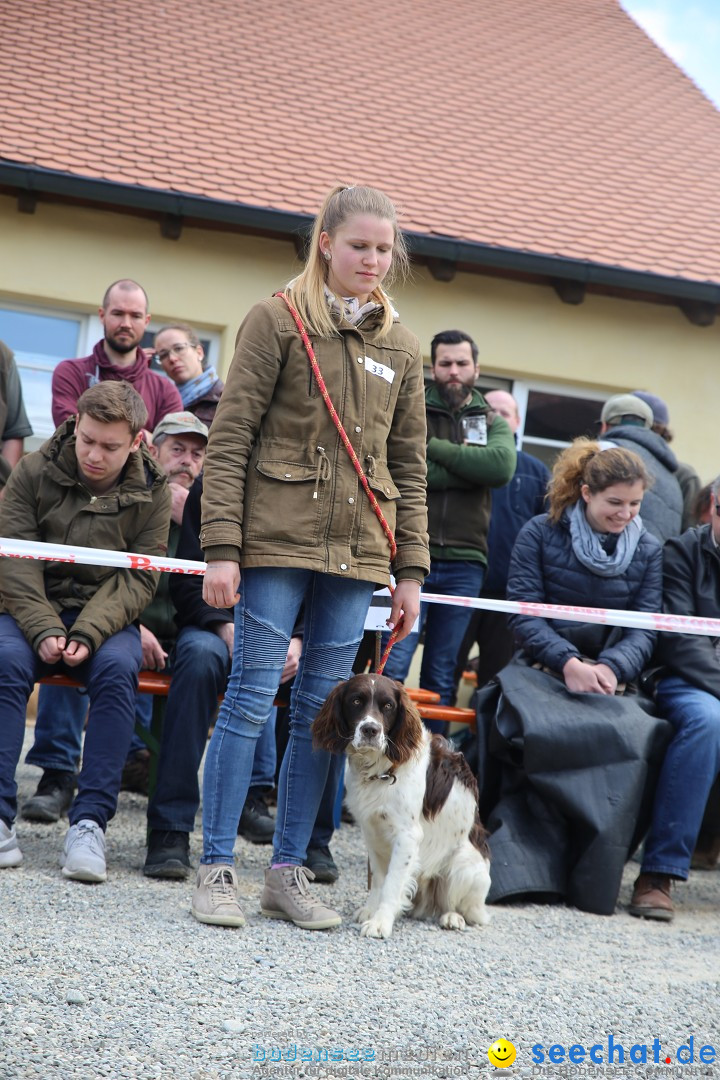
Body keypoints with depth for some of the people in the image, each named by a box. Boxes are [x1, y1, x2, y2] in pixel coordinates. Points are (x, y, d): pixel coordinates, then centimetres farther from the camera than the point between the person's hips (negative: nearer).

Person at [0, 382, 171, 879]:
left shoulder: (151, 493, 0)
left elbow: (138, 578, -4)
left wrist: (88, 633, -21)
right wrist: (44, 631, -21)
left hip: (108, 618, 0)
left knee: (119, 667, -32)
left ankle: (90, 821, -31)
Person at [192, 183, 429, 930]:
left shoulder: (400, 348, 15)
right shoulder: (278, 320, 0)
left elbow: (409, 468, 16)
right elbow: (229, 439, -4)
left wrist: (410, 570, 9)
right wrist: (221, 547, -12)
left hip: (356, 554, 4)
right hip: (278, 540, -4)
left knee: (323, 712, 5)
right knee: (251, 698, -5)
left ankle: (288, 872, 14)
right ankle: (216, 869, 2)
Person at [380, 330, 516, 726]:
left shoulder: (493, 423, 13)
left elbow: (502, 467, -9)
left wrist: (434, 446, -8)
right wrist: (469, 468, -9)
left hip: (463, 563, 2)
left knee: (442, 675, 6)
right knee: (391, 667, -10)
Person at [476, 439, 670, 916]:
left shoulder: (648, 550, 11)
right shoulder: (542, 533, 3)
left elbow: (645, 627, 4)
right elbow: (524, 613, -3)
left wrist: (611, 667, -17)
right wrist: (568, 662, -19)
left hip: (611, 678, 2)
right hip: (543, 670, -2)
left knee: (630, 737, -32)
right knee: (539, 732, -37)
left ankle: (593, 879, -25)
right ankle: (527, 866, -31)